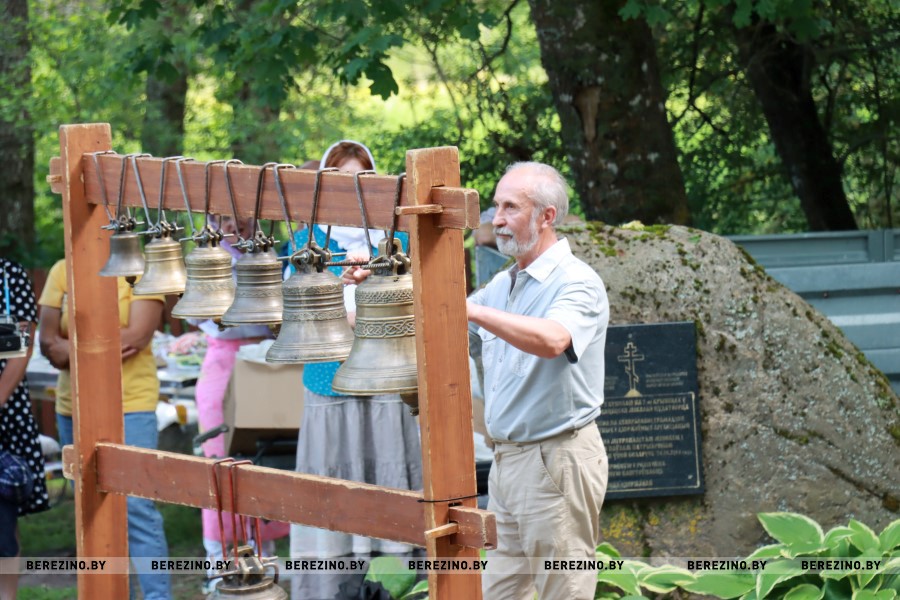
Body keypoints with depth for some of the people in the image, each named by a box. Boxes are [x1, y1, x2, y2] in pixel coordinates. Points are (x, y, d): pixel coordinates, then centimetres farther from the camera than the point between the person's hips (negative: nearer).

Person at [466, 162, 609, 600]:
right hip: (507, 459, 9)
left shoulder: (577, 284, -13)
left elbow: (552, 340, -34)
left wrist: (473, 310, -42)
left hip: (557, 461, -9)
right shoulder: (503, 285, 15)